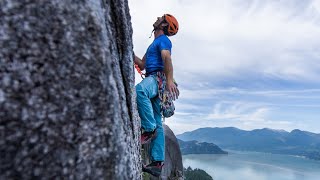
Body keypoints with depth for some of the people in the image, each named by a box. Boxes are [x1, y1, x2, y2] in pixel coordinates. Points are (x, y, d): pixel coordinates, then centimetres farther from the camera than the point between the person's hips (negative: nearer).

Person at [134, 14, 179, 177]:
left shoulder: (163, 39, 7)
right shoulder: (153, 44, 34)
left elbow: (167, 58, -13)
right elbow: (142, 65, 29)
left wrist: (170, 80, -28)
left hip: (158, 78, -8)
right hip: (152, 80, 8)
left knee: (139, 90, -39)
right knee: (157, 123, -1)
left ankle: (149, 128, -32)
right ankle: (157, 162, -2)